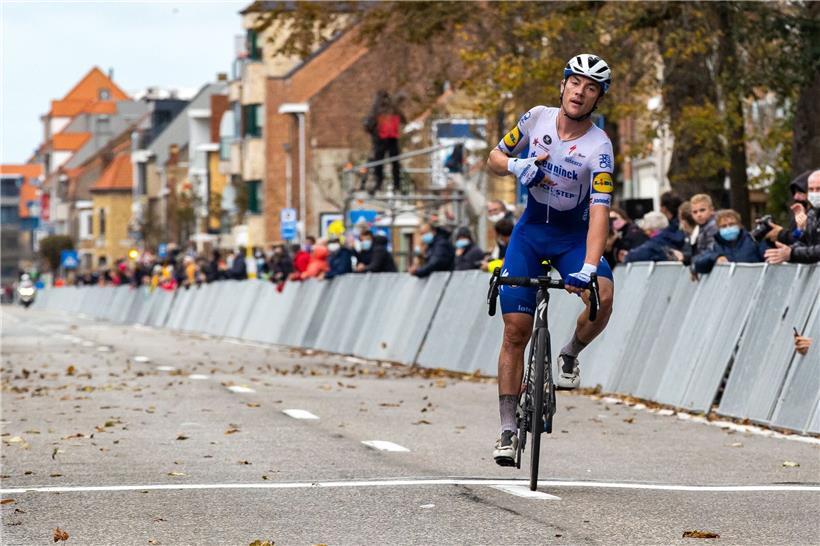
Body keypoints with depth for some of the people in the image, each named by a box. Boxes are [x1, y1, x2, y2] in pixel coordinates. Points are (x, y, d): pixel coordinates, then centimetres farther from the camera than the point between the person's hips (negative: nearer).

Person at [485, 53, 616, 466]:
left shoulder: (599, 147, -20)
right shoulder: (537, 119, -9)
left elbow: (599, 212, -28)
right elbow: (494, 159, 4)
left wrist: (588, 269, -40)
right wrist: (517, 166, -20)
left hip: (574, 235, -2)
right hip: (530, 231, 2)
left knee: (603, 296, -31)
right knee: (516, 330, -6)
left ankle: (570, 355, 0)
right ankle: (508, 430, 0)